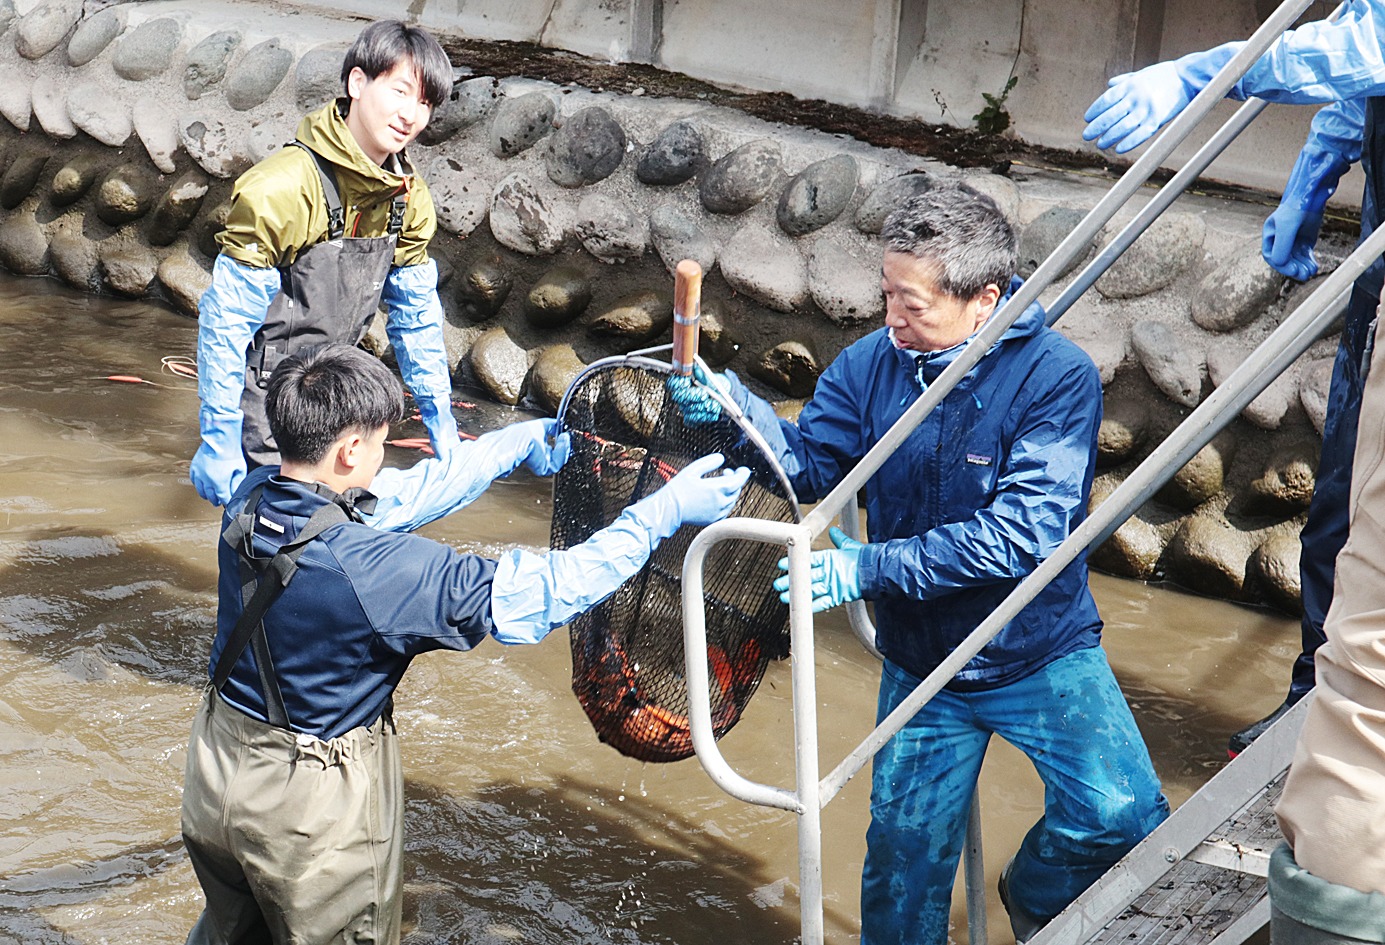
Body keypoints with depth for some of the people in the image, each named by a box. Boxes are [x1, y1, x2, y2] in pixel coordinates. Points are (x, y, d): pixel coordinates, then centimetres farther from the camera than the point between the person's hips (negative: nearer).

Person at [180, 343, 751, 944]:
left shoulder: (248, 501, -10)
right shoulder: (372, 567, -32)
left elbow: (397, 496, 5)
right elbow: (534, 599, -28)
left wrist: (513, 445, 15)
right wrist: (667, 510, -22)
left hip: (215, 770, 6)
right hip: (311, 813, -6)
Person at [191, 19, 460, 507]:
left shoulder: (410, 199, 1)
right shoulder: (281, 190, -21)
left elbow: (416, 318, 13)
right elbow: (225, 323, -18)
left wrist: (441, 422, 15)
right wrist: (219, 443, -19)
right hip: (262, 402, -7)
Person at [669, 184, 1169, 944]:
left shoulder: (1057, 376, -21)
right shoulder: (872, 364, -7)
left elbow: (1026, 533, -30)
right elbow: (810, 466, -4)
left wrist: (871, 567, -33)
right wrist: (737, 409, -24)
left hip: (1042, 656, -3)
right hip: (921, 664, 3)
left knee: (1121, 817, -17)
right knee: (905, 854, 10)